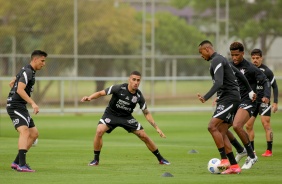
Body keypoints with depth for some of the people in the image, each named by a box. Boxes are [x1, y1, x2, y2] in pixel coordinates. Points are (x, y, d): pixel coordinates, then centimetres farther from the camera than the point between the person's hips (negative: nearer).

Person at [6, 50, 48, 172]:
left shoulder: (27, 71, 19)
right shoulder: (27, 72, -14)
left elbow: (11, 83, 30)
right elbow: (20, 90, -26)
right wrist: (33, 103, -32)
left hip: (21, 107, 11)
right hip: (15, 106, -11)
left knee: (34, 134, 10)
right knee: (25, 132, -25)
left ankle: (17, 162, 13)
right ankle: (22, 165, -37)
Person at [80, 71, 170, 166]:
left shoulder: (139, 96, -13)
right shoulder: (119, 88, -23)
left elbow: (146, 113, -2)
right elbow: (101, 93, -17)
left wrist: (157, 128, -6)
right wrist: (89, 97, -36)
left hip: (126, 117, 2)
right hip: (111, 114, -2)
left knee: (144, 136, -3)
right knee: (99, 131, -27)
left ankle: (160, 158, 16)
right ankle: (96, 159, -11)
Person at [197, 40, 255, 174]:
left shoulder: (216, 61, -11)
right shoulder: (221, 60, 22)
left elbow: (218, 83, -26)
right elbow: (240, 75, 30)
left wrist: (206, 97, -35)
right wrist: (250, 90, 40)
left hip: (229, 98, -10)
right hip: (226, 99, 10)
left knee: (212, 127, -19)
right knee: (221, 133, 4)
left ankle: (224, 159, -19)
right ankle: (234, 166, 3)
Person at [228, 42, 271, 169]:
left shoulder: (250, 68, -11)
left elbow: (265, 81, -7)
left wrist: (266, 96, -21)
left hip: (247, 102, -7)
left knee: (237, 126, -29)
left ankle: (251, 156, -14)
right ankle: (240, 151, 19)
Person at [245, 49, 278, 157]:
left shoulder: (267, 71, -7)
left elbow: (274, 87, -2)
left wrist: (275, 102, -7)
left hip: (264, 101, -5)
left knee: (266, 124, -10)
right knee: (248, 125, 3)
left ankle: (269, 150, -7)